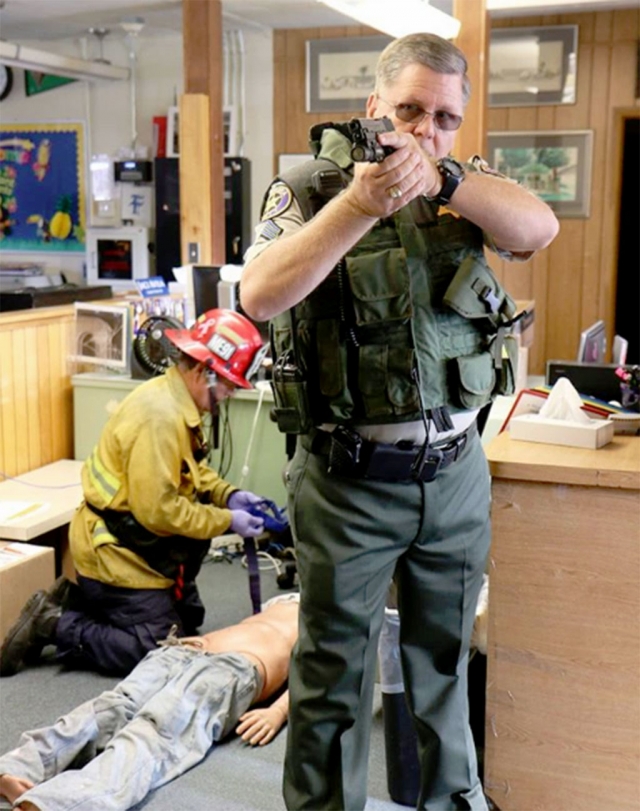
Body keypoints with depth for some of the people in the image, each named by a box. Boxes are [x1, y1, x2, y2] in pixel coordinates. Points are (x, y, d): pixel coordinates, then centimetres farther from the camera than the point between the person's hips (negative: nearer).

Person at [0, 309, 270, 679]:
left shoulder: (177, 402, 3)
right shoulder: (160, 417, -29)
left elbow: (192, 469, 15)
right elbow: (158, 510, -29)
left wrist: (228, 494, -3)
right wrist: (226, 521, -20)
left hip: (139, 548, 10)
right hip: (116, 554, -10)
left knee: (188, 623, 20)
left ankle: (75, 601, 20)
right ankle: (54, 625, 2)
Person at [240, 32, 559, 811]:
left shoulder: (462, 187, 5)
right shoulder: (309, 188, -6)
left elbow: (539, 228, -14)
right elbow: (260, 297, -22)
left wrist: (439, 179, -28)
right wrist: (362, 202, -31)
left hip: (456, 475, 4)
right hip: (347, 480, -3)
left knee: (446, 656, 21)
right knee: (334, 669, 11)